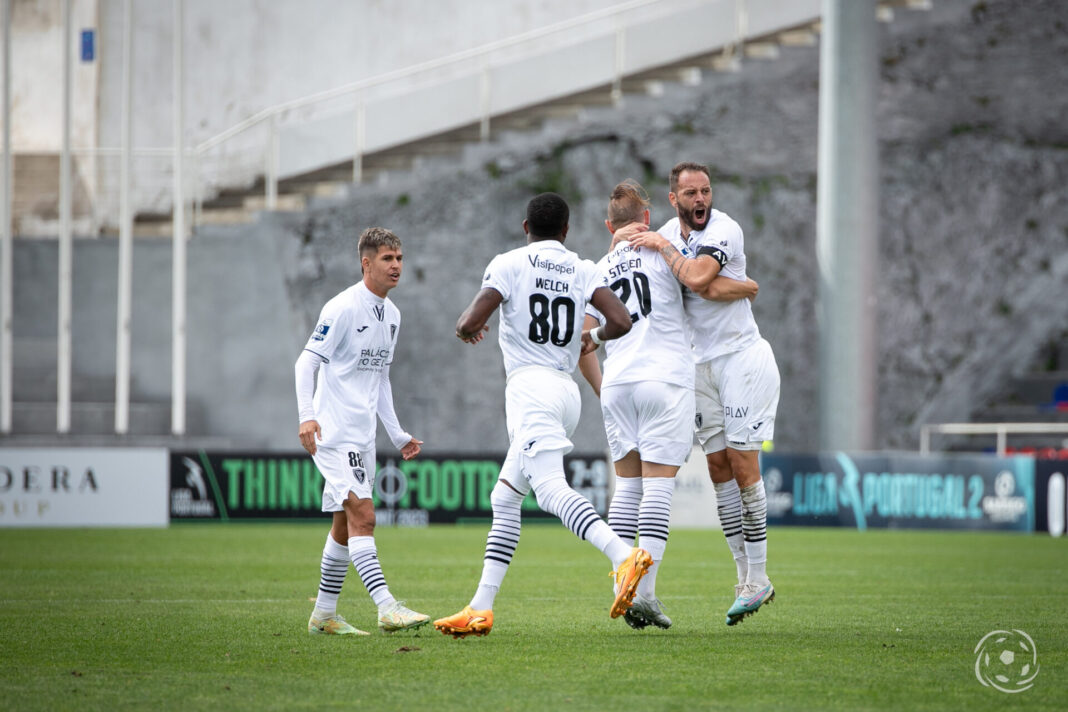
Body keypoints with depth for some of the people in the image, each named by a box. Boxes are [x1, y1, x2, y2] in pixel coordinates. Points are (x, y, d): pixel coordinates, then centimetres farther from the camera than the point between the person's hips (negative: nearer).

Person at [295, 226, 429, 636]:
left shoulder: (391, 314, 14)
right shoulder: (342, 309, -12)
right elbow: (306, 362, -14)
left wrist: (397, 435, 21)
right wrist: (307, 415, -26)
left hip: (363, 435, 9)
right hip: (334, 430, -9)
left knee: (346, 525, 12)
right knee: (362, 515, -18)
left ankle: (324, 614, 19)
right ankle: (387, 608, -27)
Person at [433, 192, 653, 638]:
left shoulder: (509, 264, -1)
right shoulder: (583, 271, 11)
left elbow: (470, 323, -9)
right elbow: (621, 322, -1)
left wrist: (466, 329, 16)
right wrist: (594, 337, 22)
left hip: (530, 385, -7)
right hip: (566, 389, 7)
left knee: (551, 491, -22)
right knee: (504, 500, 14)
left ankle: (623, 556, -44)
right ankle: (480, 609, 12)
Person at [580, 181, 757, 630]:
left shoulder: (599, 272, 15)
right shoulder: (661, 251, 1)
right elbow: (715, 288, -6)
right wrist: (749, 287, 16)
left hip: (616, 386, 5)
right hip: (665, 380, -4)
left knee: (627, 487, 11)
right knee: (658, 488, -6)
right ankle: (645, 591, -15)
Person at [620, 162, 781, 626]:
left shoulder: (723, 230, -15)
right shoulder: (670, 231, 8)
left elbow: (698, 278, -31)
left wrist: (661, 246, -18)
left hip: (742, 357, -7)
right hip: (702, 362, 7)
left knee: (743, 466, -9)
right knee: (719, 470, 3)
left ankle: (757, 579, -4)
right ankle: (747, 578, 7)